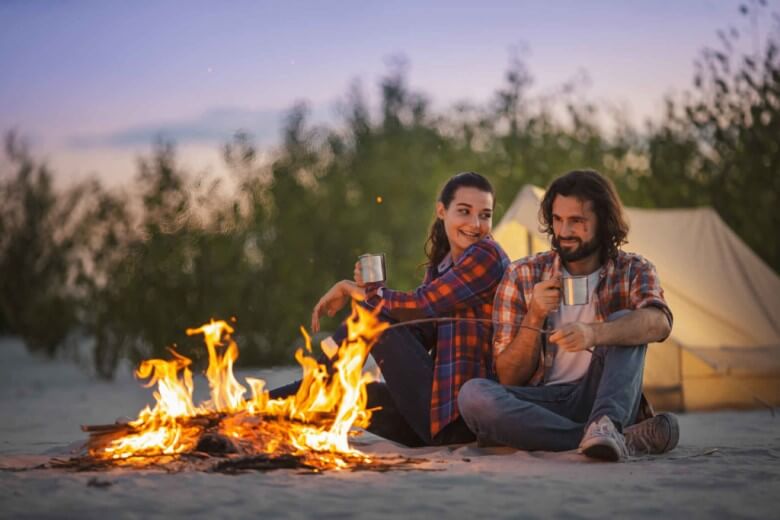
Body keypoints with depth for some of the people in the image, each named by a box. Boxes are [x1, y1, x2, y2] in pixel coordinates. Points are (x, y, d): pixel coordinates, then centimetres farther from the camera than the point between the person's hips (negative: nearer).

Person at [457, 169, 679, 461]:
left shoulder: (633, 272, 4)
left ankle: (605, 425, -45)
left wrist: (594, 334, -41)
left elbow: (658, 323, -22)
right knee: (472, 394, -29)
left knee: (624, 322, -21)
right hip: (540, 404, 1)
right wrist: (535, 317, -16)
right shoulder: (523, 276, 5)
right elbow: (509, 378, 2)